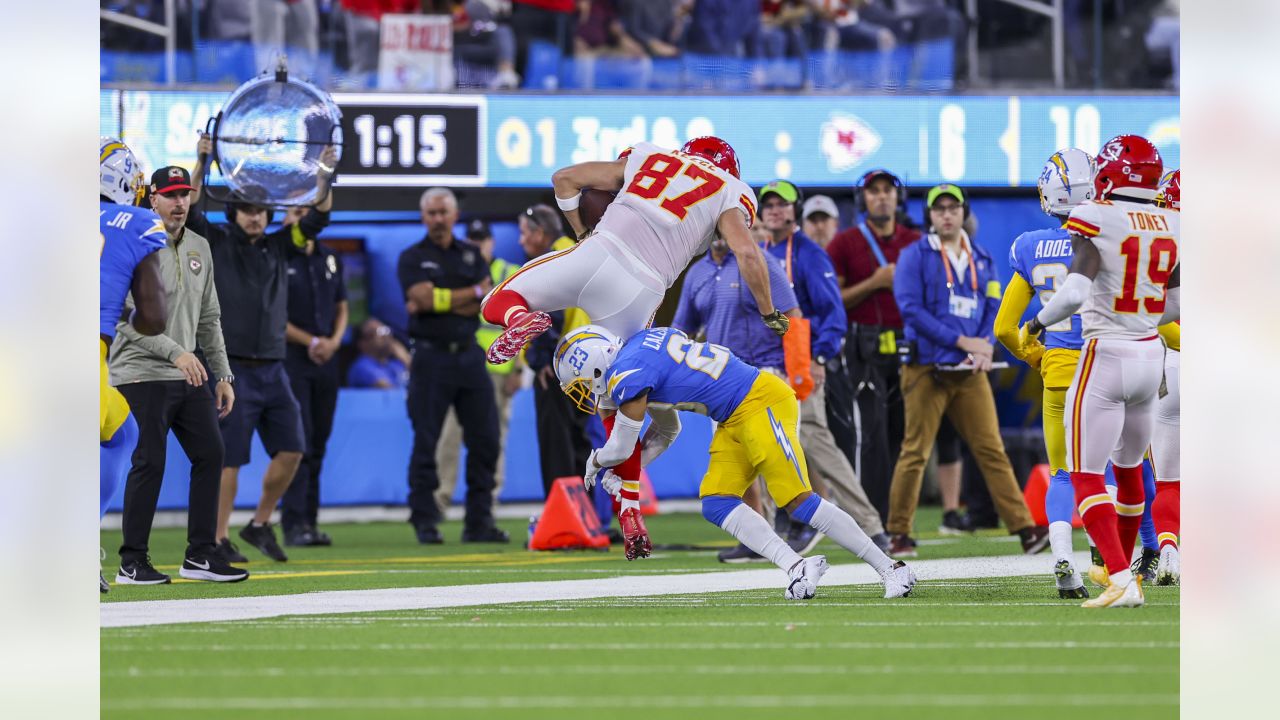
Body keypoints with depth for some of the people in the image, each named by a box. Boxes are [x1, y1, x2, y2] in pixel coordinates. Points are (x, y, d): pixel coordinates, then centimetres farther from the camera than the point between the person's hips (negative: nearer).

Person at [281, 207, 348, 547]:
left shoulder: (330, 260, 14)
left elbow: (341, 309, 18)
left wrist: (334, 341, -1)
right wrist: (310, 342, -10)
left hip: (326, 362, 6)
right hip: (291, 358, -6)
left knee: (318, 444, 6)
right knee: (297, 442, -11)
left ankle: (311, 521, 10)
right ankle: (294, 523, -11)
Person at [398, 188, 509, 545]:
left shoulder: (472, 255, 13)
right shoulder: (412, 258, 4)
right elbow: (425, 298, -14)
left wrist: (443, 302, -11)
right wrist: (475, 292, -8)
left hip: (469, 355, 4)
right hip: (431, 358, -4)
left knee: (484, 440, 0)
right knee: (426, 443, -4)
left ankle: (480, 521, 6)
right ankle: (425, 522, 1)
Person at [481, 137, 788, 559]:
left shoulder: (648, 158, 26)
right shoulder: (730, 195, 18)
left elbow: (565, 178, 25)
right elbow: (748, 254, 2)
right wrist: (769, 314, 13)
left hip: (596, 253, 0)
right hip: (639, 295, 0)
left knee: (500, 302, 17)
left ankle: (520, 319, -20)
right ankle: (630, 515, 7)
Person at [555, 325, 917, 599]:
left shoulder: (626, 376, -15)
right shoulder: (640, 352, 17)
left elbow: (623, 446, -6)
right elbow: (666, 431, 27)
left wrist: (597, 463, 16)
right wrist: (618, 472, 21)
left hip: (762, 402, -10)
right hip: (736, 421, 10)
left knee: (798, 500, -13)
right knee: (716, 504, 0)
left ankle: (891, 568, -9)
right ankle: (796, 567, -9)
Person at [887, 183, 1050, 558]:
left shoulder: (982, 259, 17)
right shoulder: (915, 256, 2)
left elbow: (994, 308, 15)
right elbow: (911, 309, -8)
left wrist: (985, 346, -6)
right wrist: (960, 340, -13)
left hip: (970, 372, 4)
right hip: (927, 368, -4)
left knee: (992, 450, -2)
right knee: (915, 452, -3)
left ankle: (1024, 529, -8)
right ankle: (899, 535, 4)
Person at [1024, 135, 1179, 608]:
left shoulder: (1096, 220, -15)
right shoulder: (1171, 226, 3)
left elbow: (1075, 293, -25)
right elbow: (1176, 305, 13)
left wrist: (1039, 323, -7)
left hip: (1105, 357, -6)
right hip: (1150, 356, 6)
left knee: (1086, 476, -3)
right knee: (1129, 469, 23)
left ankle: (1121, 582, -17)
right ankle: (1121, 568, 35)